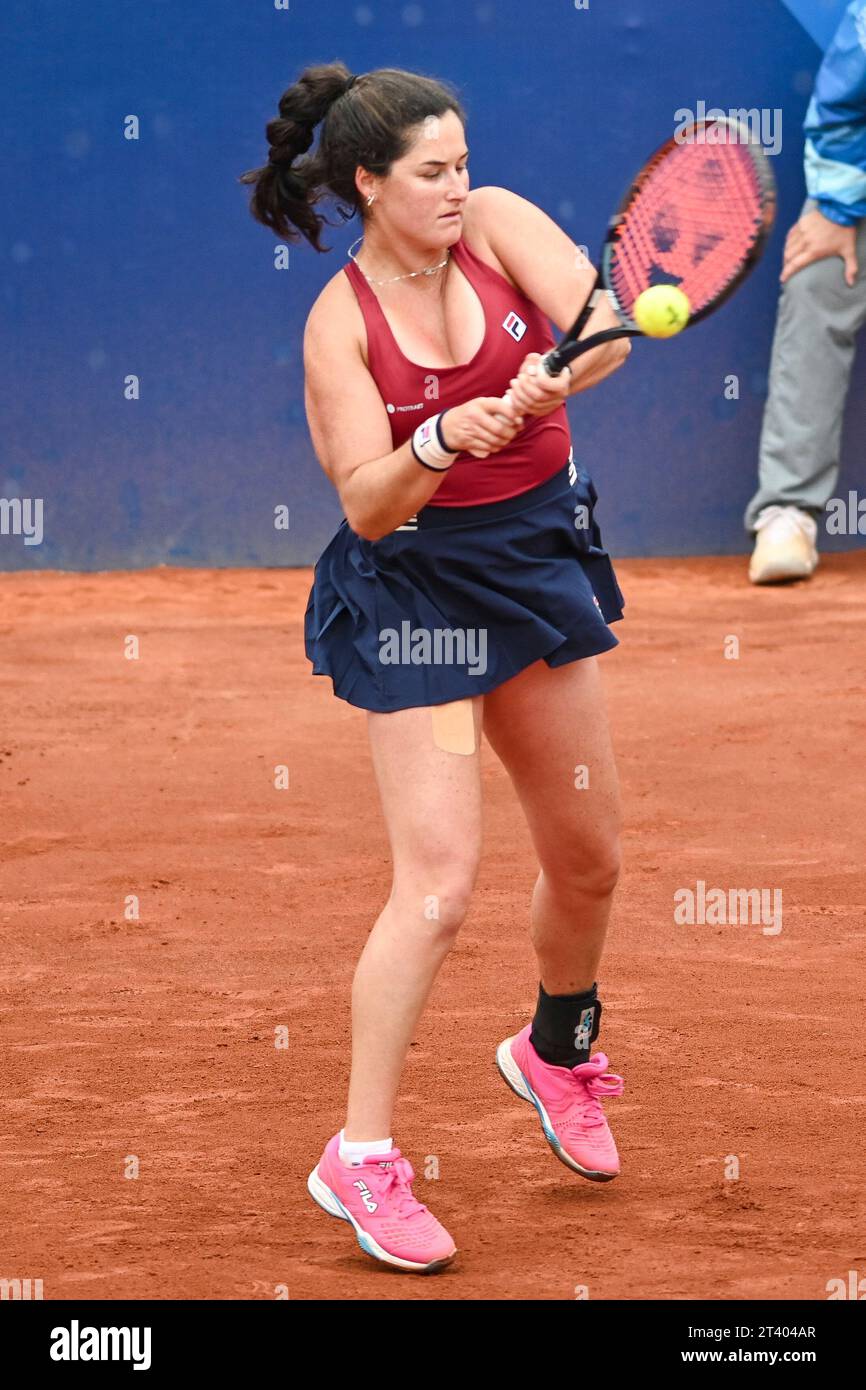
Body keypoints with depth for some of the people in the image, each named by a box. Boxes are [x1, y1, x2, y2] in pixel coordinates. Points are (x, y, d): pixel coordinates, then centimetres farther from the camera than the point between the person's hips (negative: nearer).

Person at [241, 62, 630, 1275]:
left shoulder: (495, 225, -4)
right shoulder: (340, 324, -13)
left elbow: (604, 328, -17)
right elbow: (366, 501, -18)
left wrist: (547, 380, -38)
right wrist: (442, 442, -37)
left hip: (540, 558, 5)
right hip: (416, 588, -5)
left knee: (588, 857, 16)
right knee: (438, 886, -13)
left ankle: (556, 1051, 46)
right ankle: (361, 1160, -4)